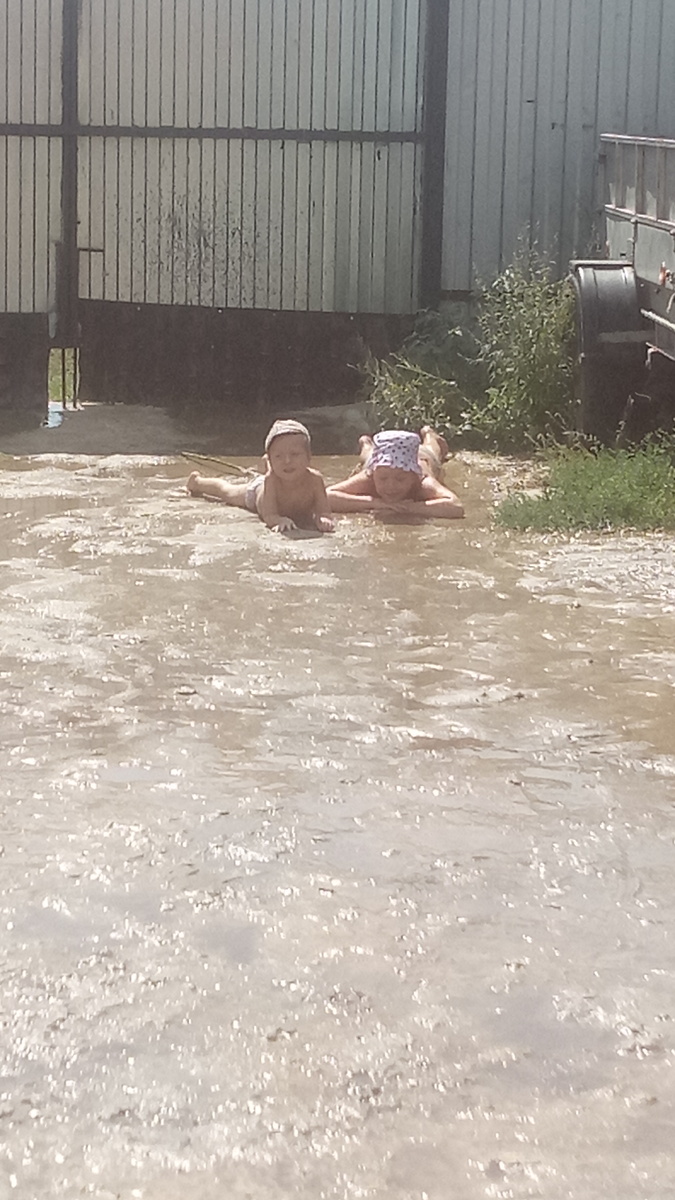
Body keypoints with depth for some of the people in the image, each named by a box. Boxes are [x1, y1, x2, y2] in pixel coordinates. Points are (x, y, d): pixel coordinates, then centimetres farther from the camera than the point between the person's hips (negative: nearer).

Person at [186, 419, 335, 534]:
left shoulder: (314, 479, -45)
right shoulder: (271, 479, -47)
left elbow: (323, 511, -43)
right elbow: (269, 515, -48)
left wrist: (323, 519, -67)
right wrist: (280, 521, -72)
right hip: (256, 490, -1)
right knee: (226, 492, 29)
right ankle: (197, 480, 58)